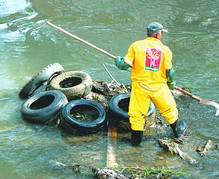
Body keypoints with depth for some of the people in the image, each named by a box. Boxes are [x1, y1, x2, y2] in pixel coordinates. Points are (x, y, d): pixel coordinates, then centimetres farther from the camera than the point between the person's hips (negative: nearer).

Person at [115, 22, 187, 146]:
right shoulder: (165, 49, -3)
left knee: (136, 113, 10)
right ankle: (178, 132, 37)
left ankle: (136, 140, 17)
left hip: (140, 86, -1)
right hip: (159, 86, 1)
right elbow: (169, 71, 1)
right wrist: (171, 83, 21)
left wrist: (118, 61, 16)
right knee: (169, 109, 20)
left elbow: (125, 65, -6)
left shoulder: (136, 45, -5)